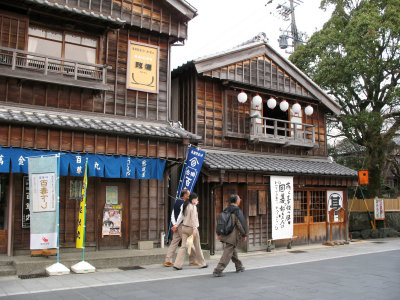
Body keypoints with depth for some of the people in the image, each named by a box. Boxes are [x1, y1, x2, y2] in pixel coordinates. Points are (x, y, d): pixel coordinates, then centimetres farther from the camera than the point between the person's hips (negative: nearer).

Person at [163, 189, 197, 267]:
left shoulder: (176, 202, 14)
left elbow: (173, 214, 10)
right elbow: (181, 215, -19)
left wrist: (174, 224, 1)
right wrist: (176, 225, -13)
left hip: (177, 226, 8)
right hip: (182, 225, -8)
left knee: (174, 243, 7)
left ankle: (167, 260, 4)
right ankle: (192, 260, 10)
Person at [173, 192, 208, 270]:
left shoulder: (186, 206, 11)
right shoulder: (193, 206, -11)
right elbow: (193, 219, -17)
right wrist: (194, 230, -20)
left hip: (184, 228, 7)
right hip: (191, 228, -7)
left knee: (183, 246, 3)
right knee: (197, 247, 7)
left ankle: (177, 264, -6)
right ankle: (202, 264, 19)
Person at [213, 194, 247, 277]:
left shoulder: (226, 210, 9)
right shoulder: (237, 211, -13)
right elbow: (241, 224, -14)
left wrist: (219, 233, 19)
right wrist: (244, 235, -3)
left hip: (225, 235, 8)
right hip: (233, 237, -8)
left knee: (233, 251, 23)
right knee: (227, 254, -6)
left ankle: (239, 266, 38)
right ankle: (218, 270, -12)